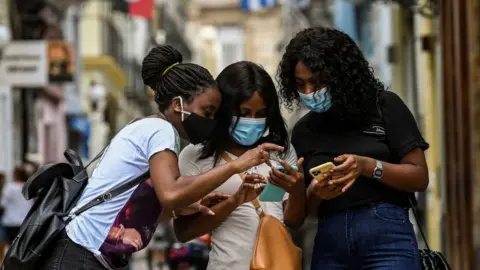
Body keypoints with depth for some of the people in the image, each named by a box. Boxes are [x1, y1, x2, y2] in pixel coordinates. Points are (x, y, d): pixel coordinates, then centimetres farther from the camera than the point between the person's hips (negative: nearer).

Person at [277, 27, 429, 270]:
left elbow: (419, 177, -1)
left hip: (386, 234, -4)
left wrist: (367, 166, -15)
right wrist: (314, 194, -6)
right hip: (329, 243, 4)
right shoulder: (303, 131, 14)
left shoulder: (384, 106, 2)